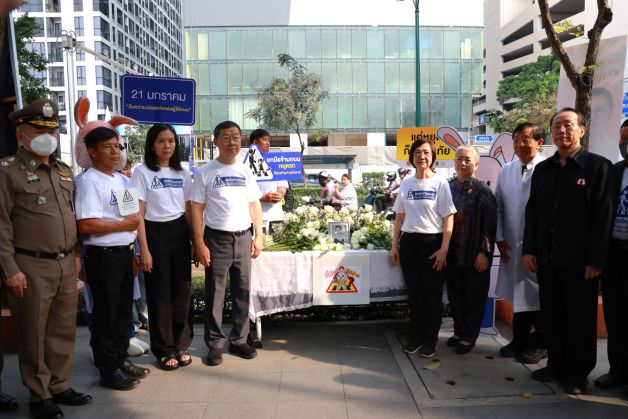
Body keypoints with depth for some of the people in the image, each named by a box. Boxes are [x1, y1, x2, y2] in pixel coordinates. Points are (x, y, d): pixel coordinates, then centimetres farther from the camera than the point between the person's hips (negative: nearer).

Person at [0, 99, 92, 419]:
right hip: (31, 267, -6)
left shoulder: (64, 171, 13)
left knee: (63, 330, 14)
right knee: (33, 335, 7)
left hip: (66, 265, 6)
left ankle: (59, 385, 29)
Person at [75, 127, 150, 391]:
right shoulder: (89, 181, -13)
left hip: (124, 252, 8)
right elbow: (85, 225, -23)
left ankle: (121, 359, 31)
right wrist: (124, 224, -17)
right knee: (106, 314, 4)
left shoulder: (120, 179, 13)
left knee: (123, 310, 16)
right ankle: (108, 371, 17)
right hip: (103, 256, -8)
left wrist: (133, 249, 11)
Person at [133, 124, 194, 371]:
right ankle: (164, 350, 17)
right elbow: (138, 214, -7)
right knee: (159, 293, 4)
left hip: (180, 233, 4)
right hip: (155, 233, -4)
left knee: (181, 290, 7)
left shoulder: (182, 174, 9)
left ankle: (181, 345, 22)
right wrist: (144, 249, -12)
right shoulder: (142, 173, -4)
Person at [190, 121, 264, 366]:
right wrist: (199, 244, -11)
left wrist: (259, 236, 6)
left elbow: (255, 205, 13)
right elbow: (196, 209, -5)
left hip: (243, 237, 4)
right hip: (217, 238, -4)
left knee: (242, 292, 10)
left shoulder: (245, 171, 10)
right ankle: (215, 344, 17)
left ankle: (239, 340, 24)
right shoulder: (205, 172, -3)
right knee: (215, 294, 4)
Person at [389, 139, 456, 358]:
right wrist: (394, 246, 10)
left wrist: (444, 249, -12)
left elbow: (448, 219, -5)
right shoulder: (406, 184, 8)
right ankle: (416, 336, 24)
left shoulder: (440, 184, -3)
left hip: (432, 242, -3)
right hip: (409, 242, 3)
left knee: (432, 294, 5)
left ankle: (430, 340, 19)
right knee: (414, 292, 10)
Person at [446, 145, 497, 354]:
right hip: (453, 253, 4)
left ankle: (469, 337, 21)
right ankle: (458, 331, 30)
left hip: (474, 255, -4)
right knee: (455, 294, 13)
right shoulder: (448, 186, 5)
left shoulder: (482, 190, -8)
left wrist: (484, 252, -15)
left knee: (474, 297, 8)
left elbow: (490, 224, -11)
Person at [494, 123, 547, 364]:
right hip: (511, 245, 5)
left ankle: (540, 344, 25)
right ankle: (520, 340, 29)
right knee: (518, 294, 14)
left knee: (538, 296, 8)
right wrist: (500, 238, 4)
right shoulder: (506, 171, 6)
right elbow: (498, 207, 9)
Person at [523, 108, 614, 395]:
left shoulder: (598, 166, -5)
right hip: (546, 258, 4)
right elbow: (532, 211, 10)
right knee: (552, 316, 12)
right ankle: (556, 365, 26)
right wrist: (529, 249, 3)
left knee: (580, 318, 8)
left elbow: (603, 216, -9)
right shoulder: (542, 169, 10)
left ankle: (578, 373, 21)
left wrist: (596, 260, -14)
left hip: (579, 260, -4)